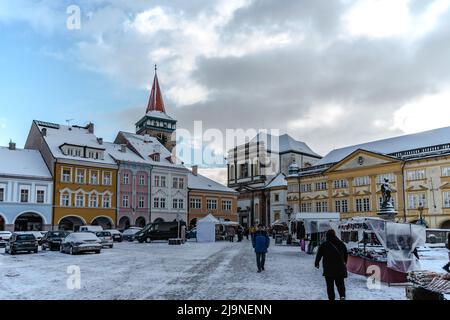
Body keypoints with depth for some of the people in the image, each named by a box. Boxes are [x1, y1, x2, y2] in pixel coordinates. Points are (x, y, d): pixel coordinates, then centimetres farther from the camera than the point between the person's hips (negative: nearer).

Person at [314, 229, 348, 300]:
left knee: (330, 285, 7)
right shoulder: (341, 244, 6)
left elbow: (319, 255, -1)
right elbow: (346, 255, 20)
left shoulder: (324, 245, -6)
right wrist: (345, 262, 38)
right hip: (340, 268, 3)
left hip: (329, 268, -3)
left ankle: (331, 298, 5)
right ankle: (342, 296, -8)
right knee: (340, 283, 13)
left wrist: (316, 264, 15)